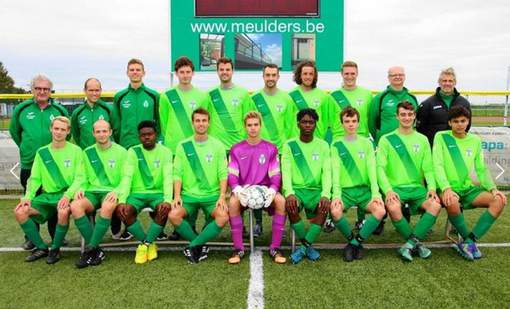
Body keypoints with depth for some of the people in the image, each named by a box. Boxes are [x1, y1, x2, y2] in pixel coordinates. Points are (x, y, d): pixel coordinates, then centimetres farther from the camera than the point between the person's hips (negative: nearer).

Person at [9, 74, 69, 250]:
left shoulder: (60, 110, 0)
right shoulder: (21, 109, 2)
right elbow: (14, 131, 16)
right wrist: (26, 148, 12)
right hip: (28, 164, 1)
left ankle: (57, 236, 19)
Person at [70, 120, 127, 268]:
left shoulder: (121, 151, 4)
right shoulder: (87, 152, 14)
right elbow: (84, 178, 18)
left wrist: (117, 191, -18)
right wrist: (81, 188, -4)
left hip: (111, 193, -3)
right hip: (92, 192, 4)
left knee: (107, 207, -38)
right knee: (75, 206, -28)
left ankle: (90, 249, -24)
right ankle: (96, 250, -21)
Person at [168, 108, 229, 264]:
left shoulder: (217, 145, 5)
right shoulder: (183, 146, 6)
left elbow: (223, 174, 0)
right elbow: (177, 173, 3)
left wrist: (222, 197, -12)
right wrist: (177, 196, -10)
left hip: (212, 195, -1)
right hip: (188, 194, 1)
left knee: (223, 217, -29)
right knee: (173, 215, -27)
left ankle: (193, 246, -10)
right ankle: (201, 244, -2)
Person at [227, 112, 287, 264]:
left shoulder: (271, 149, 6)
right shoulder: (236, 149, 6)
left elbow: (275, 175, 1)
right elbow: (232, 175, -1)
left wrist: (272, 189, -21)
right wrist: (236, 188, -23)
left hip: (264, 189, 1)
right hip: (243, 189, 0)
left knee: (281, 200, -31)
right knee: (233, 202, -34)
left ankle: (275, 248, -19)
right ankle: (238, 248, -20)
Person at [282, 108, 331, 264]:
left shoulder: (323, 145, 8)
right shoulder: (289, 145, 5)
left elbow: (327, 172, -1)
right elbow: (286, 172, -6)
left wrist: (325, 194, -20)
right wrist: (289, 193, -25)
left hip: (316, 190, 1)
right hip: (296, 189, -1)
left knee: (325, 207, -31)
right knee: (291, 206, -33)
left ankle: (303, 247, -18)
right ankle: (308, 246, -10)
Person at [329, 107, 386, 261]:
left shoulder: (366, 143, 11)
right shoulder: (336, 145, 8)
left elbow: (372, 169, 1)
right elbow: (335, 171, -3)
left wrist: (375, 193, -14)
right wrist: (336, 194, -18)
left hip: (364, 189, 1)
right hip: (345, 190, -1)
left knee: (380, 210, -27)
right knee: (335, 211, -31)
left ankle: (354, 243, -8)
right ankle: (354, 241, -3)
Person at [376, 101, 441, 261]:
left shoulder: (422, 139, 14)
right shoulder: (386, 139, 5)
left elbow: (428, 169, 9)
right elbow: (380, 168, -4)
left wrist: (432, 187, -11)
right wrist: (388, 190, -19)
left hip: (417, 188, 3)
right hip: (395, 188, -2)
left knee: (435, 205, -27)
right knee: (393, 207, -34)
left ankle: (410, 243, -22)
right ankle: (417, 243, -13)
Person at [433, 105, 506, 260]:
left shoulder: (475, 140, 11)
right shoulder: (441, 137, -2)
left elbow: (481, 169, 11)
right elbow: (438, 165, -11)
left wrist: (492, 188, -6)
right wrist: (446, 188, -26)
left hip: (468, 188, 5)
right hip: (447, 188, -5)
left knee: (499, 200, -18)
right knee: (452, 202, -37)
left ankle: (468, 241, -17)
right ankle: (468, 239, -10)